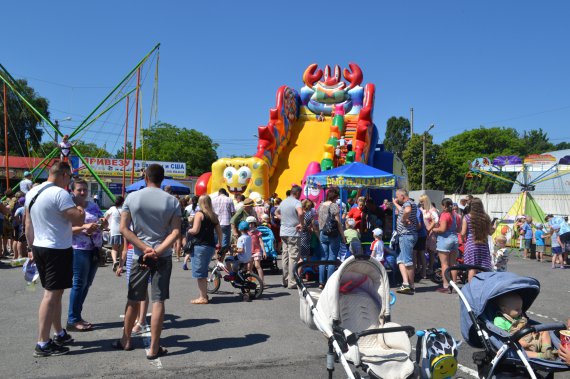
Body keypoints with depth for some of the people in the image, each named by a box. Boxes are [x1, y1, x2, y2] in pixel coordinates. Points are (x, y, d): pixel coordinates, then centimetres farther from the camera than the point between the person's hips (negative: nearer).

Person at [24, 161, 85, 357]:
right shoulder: (60, 193, -18)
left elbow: (28, 226, 15)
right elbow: (78, 220, -21)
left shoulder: (32, 193, 10)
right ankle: (43, 343, 0)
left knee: (54, 292, 18)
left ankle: (59, 334, 28)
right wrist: (81, 210, 0)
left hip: (39, 247, 9)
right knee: (52, 294, -4)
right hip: (58, 250, -9)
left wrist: (32, 247, 21)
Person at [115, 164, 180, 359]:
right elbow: (175, 232, -11)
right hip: (163, 257, -1)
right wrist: (157, 251, -14)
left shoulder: (132, 197, -1)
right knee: (158, 301, 2)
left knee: (133, 299, 15)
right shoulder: (172, 201, -3)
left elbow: (123, 228, -5)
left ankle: (126, 340, 30)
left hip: (139, 255, 1)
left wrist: (144, 248, -8)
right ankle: (154, 348, 6)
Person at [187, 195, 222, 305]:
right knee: (203, 272, 20)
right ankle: (204, 295, 26)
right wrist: (219, 244, 25)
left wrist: (187, 231, 2)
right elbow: (219, 231, 14)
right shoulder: (213, 215, 11)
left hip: (200, 246, -7)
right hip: (211, 246, 7)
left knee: (199, 273, -1)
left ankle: (203, 298, 1)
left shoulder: (199, 214, -9)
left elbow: (195, 230, -18)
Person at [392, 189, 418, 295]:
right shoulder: (406, 204, 17)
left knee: (407, 261, -5)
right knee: (401, 260, 10)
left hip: (407, 235, -10)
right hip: (404, 235, 10)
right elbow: (402, 211, 38)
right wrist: (395, 204, 32)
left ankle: (411, 286, 0)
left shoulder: (408, 203, -13)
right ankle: (405, 283, 7)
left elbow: (407, 211, -37)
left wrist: (403, 220, -23)